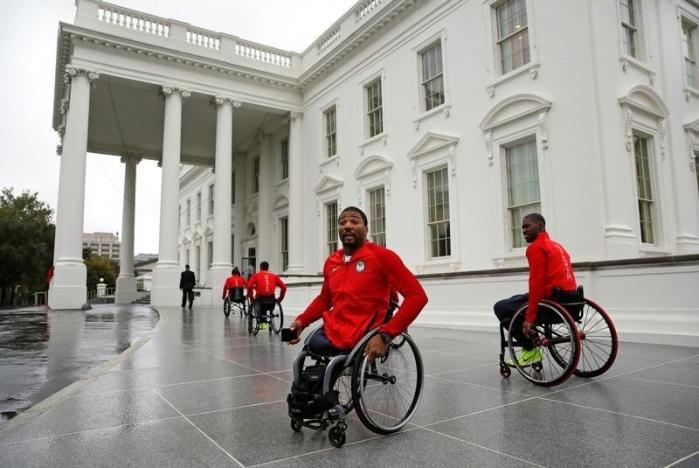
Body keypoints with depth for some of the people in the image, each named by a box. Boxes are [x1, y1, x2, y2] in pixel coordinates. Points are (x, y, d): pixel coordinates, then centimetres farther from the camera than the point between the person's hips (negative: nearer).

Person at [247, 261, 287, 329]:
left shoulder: (256, 275, 9)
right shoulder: (274, 276, 14)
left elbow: (249, 287, -6)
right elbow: (284, 287, 8)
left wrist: (251, 298, 5)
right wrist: (280, 298, 17)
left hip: (260, 299, -2)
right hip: (271, 300, 2)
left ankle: (262, 322, 18)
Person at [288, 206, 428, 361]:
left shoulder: (381, 256, -9)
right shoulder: (331, 262, 9)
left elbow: (417, 295, -15)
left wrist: (385, 335, -22)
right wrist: (302, 321, 7)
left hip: (362, 340, -6)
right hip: (330, 335, 6)